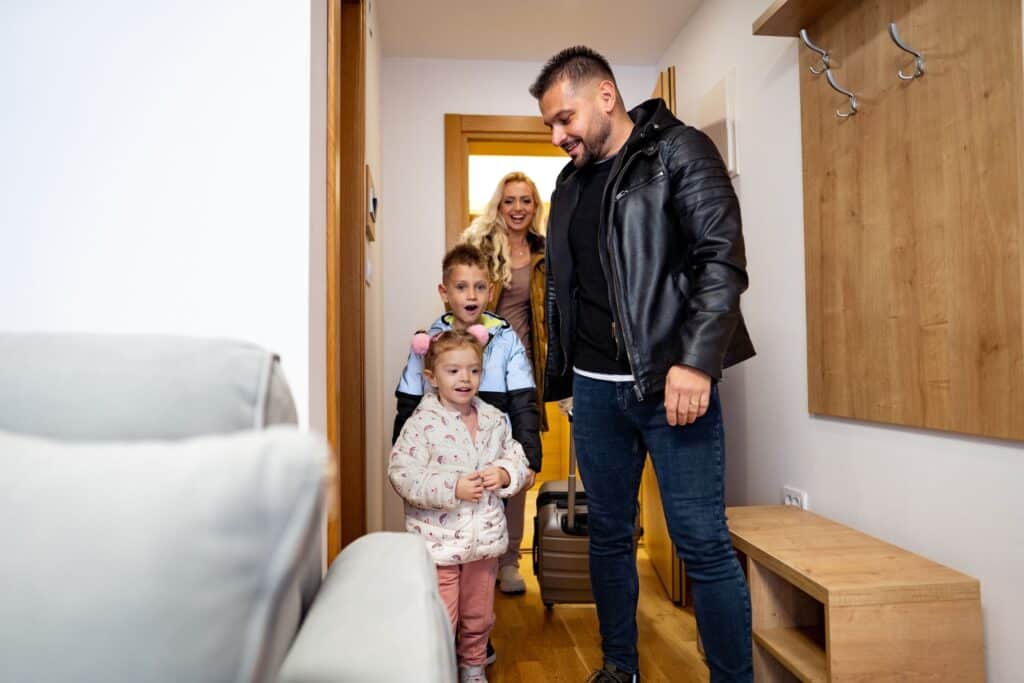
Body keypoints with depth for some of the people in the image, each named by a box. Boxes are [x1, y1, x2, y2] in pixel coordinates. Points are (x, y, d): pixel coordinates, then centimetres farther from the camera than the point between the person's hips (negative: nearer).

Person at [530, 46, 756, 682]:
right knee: (609, 533, 14)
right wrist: (561, 373, 18)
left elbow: (723, 259, -12)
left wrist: (696, 363, -21)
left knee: (704, 543, -2)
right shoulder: (570, 184, 17)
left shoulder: (680, 151, -2)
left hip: (671, 382, -6)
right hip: (595, 388, 6)